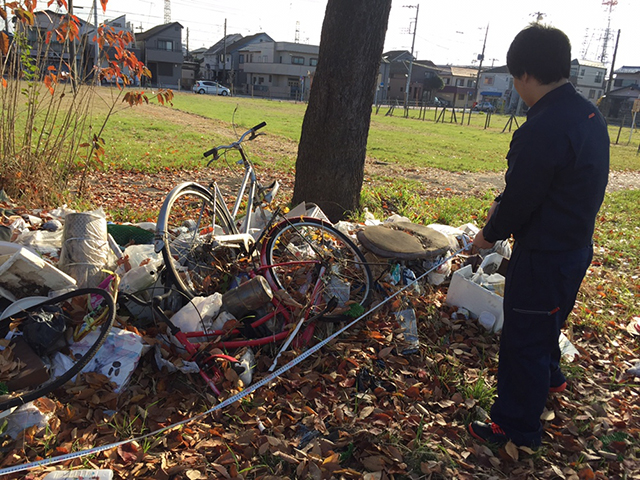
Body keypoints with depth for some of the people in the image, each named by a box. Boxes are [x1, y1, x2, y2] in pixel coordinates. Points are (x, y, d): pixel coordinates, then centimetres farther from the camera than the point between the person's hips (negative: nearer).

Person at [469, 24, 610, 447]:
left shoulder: (543, 129, -28)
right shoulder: (589, 114, 4)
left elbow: (520, 199, -20)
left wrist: (490, 234, -3)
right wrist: (503, 205, 6)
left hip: (543, 257, -9)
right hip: (577, 246, 10)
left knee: (524, 338, 5)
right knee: (547, 321, 30)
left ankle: (517, 428, 21)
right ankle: (549, 376, 54)